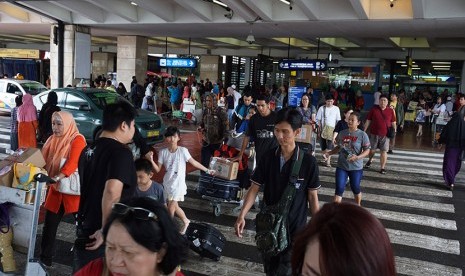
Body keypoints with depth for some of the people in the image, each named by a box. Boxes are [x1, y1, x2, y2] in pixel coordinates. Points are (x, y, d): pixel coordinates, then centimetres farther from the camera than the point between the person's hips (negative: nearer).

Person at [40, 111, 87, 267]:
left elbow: (73, 164, -27)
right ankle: (45, 259, 24)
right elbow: (43, 160, 5)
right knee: (49, 225, 10)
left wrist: (56, 178, -38)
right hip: (56, 189, 6)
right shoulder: (52, 140, 7)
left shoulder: (77, 140, -14)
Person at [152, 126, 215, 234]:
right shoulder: (163, 152, -3)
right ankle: (186, 221, 39)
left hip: (178, 183, -4)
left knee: (170, 207, -5)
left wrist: (207, 170, -1)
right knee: (175, 206, 15)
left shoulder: (183, 150, -12)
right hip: (167, 183, 4)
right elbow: (158, 169, -1)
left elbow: (193, 162, -4)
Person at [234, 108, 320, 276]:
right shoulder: (268, 157, -6)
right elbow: (254, 188, -4)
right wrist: (242, 216, -15)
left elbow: (312, 196, -5)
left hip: (295, 227, -3)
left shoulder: (308, 162, -13)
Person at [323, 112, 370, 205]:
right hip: (341, 166, 3)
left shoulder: (362, 135, -9)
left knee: (355, 188, 13)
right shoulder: (342, 133, 3)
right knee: (339, 189, -2)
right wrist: (329, 153, 0)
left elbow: (367, 150, -9)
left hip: (356, 167, -2)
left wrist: (357, 157, -25)